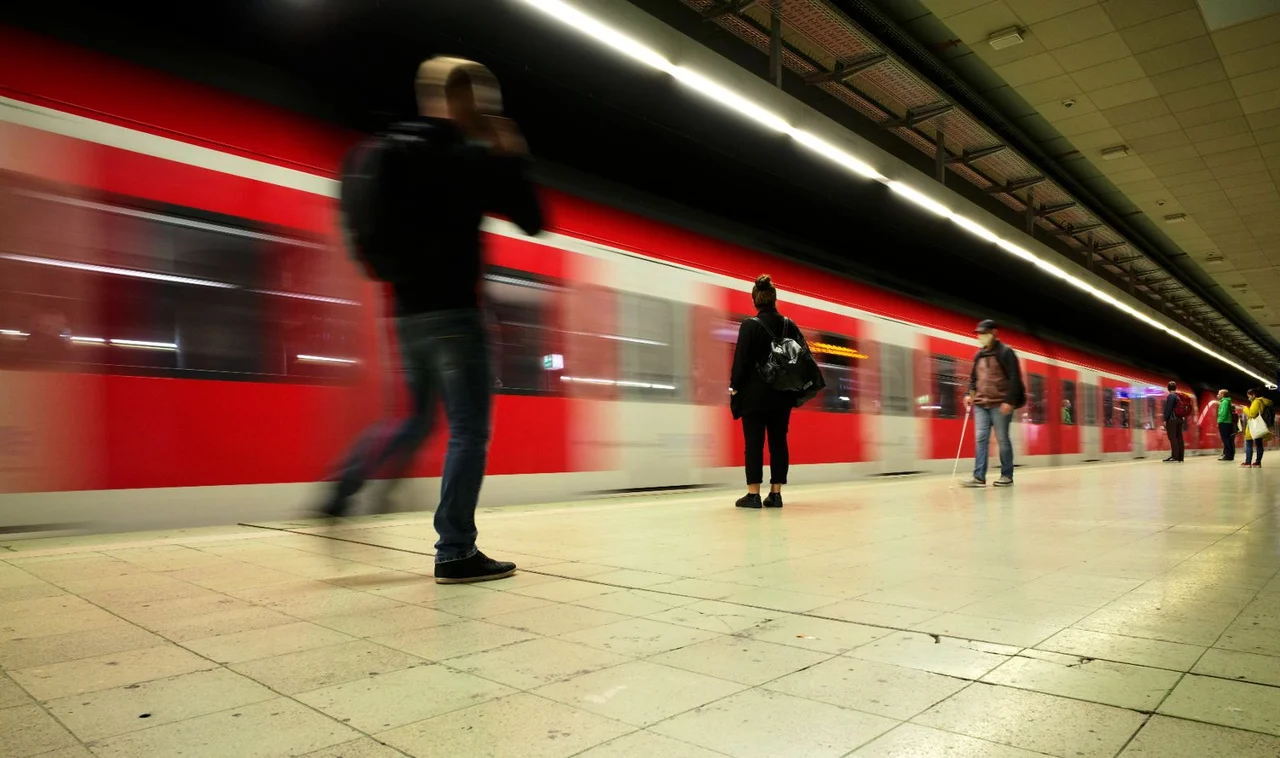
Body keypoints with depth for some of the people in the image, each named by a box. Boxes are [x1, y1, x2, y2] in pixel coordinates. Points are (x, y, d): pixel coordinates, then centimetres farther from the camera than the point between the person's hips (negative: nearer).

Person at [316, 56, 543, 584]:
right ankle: (455, 554, 1)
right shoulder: (472, 158, -7)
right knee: (469, 432, -2)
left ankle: (341, 495, 8)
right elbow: (533, 221, -3)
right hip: (453, 312, -7)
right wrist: (512, 159, 6)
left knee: (416, 421, 21)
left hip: (408, 311, 8)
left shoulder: (394, 150, 14)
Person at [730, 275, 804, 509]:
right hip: (782, 394, 4)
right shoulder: (789, 325, 4)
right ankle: (775, 494, 10)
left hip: (755, 393, -4)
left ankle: (753, 494, -1)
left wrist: (735, 386, -1)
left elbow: (741, 358, -11)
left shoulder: (750, 325, -9)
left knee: (754, 443, -1)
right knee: (778, 442, 8)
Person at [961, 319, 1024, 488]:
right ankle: (979, 477, -4)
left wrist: (1009, 401, -18)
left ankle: (1007, 476, 11)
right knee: (980, 439, -2)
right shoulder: (979, 355, 16)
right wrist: (970, 394, 7)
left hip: (1000, 404, -6)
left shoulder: (1005, 352, -4)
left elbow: (1014, 378, -11)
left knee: (1002, 439, 1)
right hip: (980, 404, 6)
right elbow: (974, 377, 24)